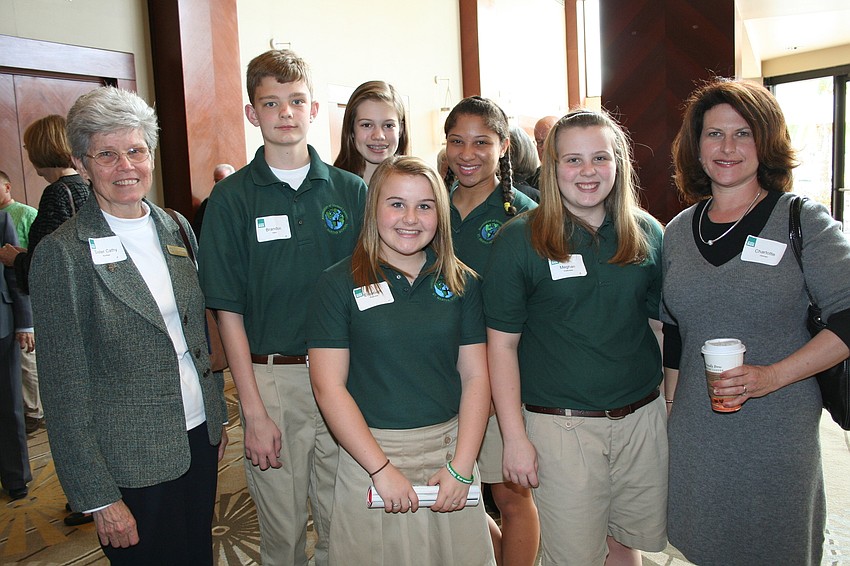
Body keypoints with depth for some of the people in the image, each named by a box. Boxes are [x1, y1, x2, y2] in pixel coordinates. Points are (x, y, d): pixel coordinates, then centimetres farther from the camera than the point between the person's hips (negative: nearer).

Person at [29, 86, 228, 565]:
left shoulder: (177, 229, 4)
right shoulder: (63, 253, -13)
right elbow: (64, 386, -12)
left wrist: (219, 415, 13)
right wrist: (98, 497, -11)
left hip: (199, 436, 5)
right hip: (133, 462, -5)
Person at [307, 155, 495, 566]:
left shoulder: (461, 282, 2)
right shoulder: (338, 284, -6)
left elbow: (475, 377, 2)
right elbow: (329, 386, -9)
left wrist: (462, 466, -7)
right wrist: (382, 469, -13)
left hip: (451, 445, 3)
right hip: (371, 450, -2)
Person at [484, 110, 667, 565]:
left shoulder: (647, 233, 3)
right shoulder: (518, 240, -8)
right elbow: (502, 343, -8)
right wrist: (514, 437, -10)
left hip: (643, 419, 4)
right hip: (561, 425, -3)